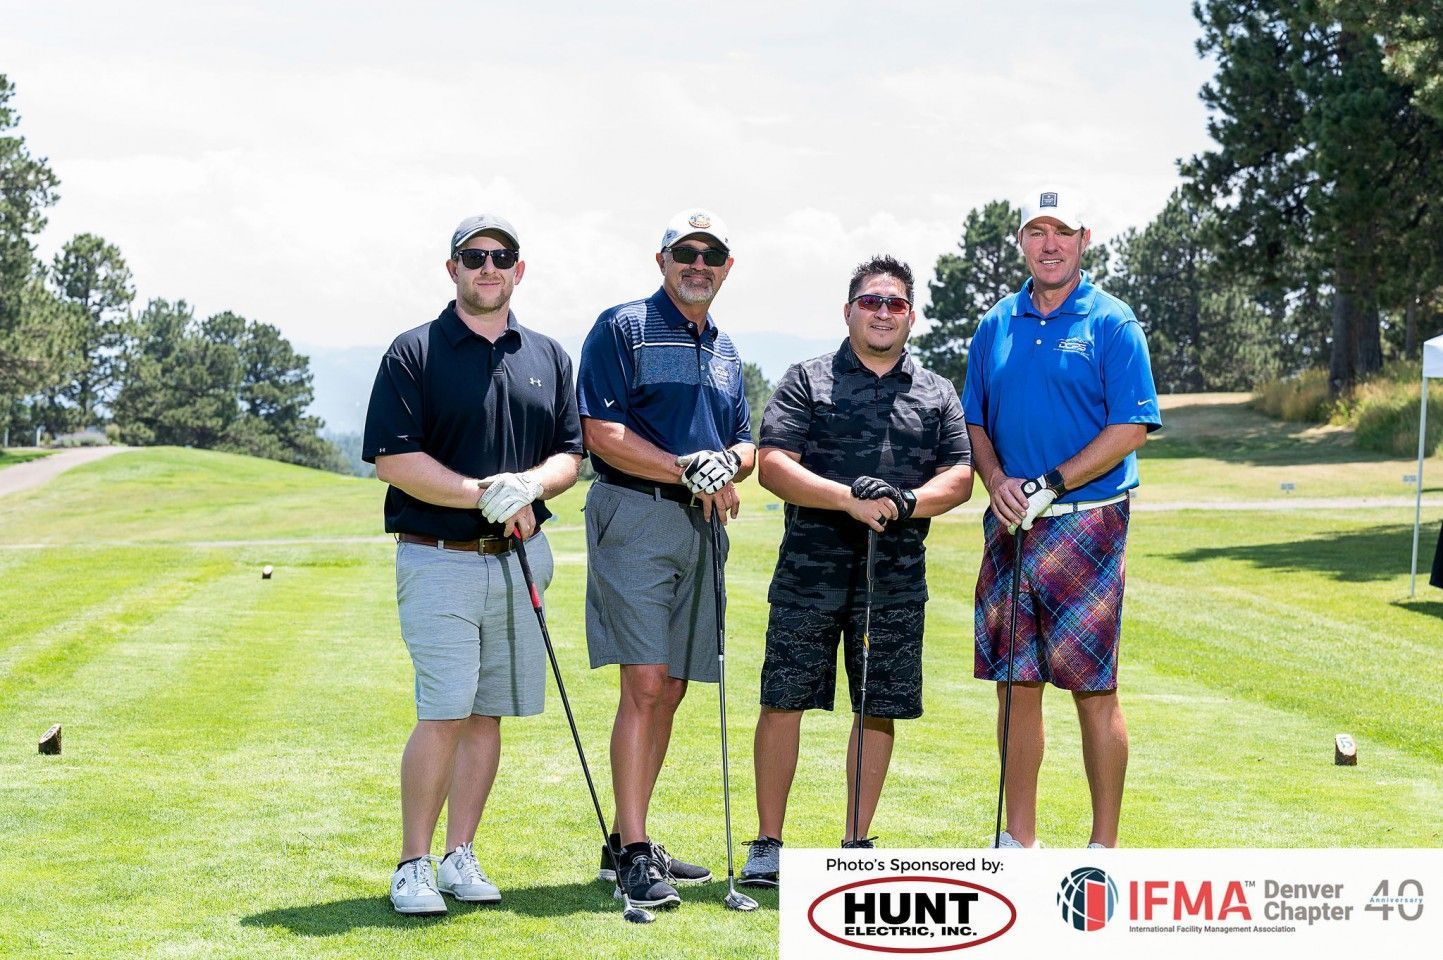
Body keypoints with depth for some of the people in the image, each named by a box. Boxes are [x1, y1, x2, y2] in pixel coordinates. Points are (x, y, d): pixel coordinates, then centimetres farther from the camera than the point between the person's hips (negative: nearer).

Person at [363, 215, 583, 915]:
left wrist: (529, 484, -10)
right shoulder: (414, 352, -2)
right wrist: (484, 495, -16)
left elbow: (570, 455, 12)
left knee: (488, 713, 7)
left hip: (520, 560, 5)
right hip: (438, 560, -5)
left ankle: (461, 857, 15)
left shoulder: (547, 357, 13)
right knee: (444, 713, -12)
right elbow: (393, 459, -9)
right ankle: (413, 865, -2)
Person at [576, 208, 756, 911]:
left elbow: (745, 443, 21)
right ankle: (631, 853, -12)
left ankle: (630, 843, 16)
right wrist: (687, 470, -17)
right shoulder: (622, 328, -2)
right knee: (645, 683, -14)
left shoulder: (724, 349, 20)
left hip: (701, 525, 7)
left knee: (671, 690, 8)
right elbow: (603, 434, -12)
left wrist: (728, 465, -3)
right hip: (635, 517, -7)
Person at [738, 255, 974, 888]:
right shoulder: (807, 381, 5)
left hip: (897, 577, 2)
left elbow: (958, 478, 6)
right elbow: (773, 465, -6)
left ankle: (857, 842, 17)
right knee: (783, 703, -3)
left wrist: (908, 502, -14)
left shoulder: (937, 395, 14)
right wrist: (849, 498, -18)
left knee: (880, 710, 6)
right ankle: (767, 845, 6)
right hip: (811, 569, -2)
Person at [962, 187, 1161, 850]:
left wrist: (1051, 485, -15)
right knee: (1015, 684, 7)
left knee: (1093, 689, -3)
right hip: (1010, 524, 5)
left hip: (1085, 524, -5)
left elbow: (1132, 427, -9)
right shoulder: (997, 324, 12)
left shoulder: (1111, 323, -3)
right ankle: (1019, 840, 16)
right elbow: (974, 421, 16)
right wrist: (996, 481, -4)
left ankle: (1103, 847, 4)